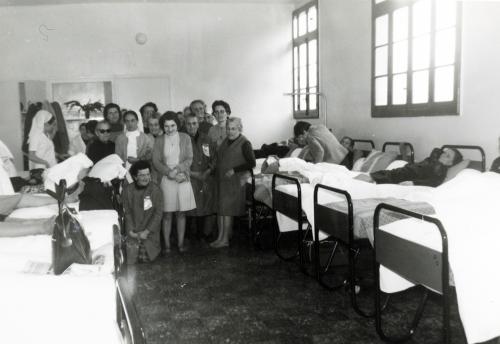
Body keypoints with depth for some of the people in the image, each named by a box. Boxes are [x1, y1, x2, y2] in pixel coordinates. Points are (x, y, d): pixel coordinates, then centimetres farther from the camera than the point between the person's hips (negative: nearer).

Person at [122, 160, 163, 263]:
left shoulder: (155, 190, -6)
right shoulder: (128, 190, 0)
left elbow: (158, 213, -6)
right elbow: (127, 212, 2)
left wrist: (146, 232, -11)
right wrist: (131, 231, -8)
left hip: (150, 233, -1)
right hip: (133, 233, 1)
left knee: (146, 258, -10)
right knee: (131, 259, -8)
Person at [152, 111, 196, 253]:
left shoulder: (185, 138, 5)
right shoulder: (159, 141, 6)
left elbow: (189, 159, 0)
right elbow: (156, 161, 0)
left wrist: (177, 170, -15)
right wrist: (169, 172, -14)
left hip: (183, 179, 1)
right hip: (166, 180, 0)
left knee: (181, 213, 5)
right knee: (167, 214, 0)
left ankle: (181, 243, 13)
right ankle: (167, 244, 6)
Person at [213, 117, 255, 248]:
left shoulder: (244, 143, -8)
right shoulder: (226, 141, 12)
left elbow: (251, 163, -13)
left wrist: (234, 170, -17)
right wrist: (213, 169, 10)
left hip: (234, 180, -7)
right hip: (221, 179, 7)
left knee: (227, 209, -4)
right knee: (220, 209, 6)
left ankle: (225, 239, 5)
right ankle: (221, 236, 14)